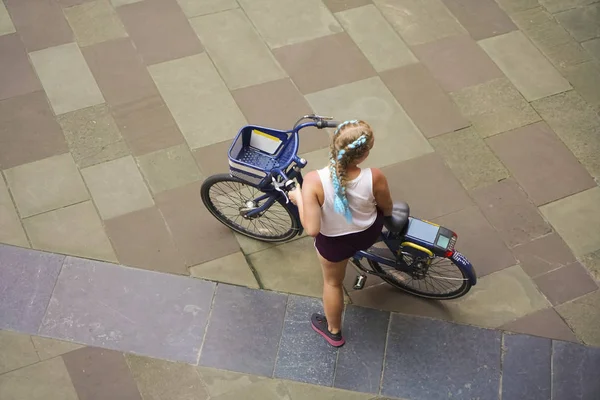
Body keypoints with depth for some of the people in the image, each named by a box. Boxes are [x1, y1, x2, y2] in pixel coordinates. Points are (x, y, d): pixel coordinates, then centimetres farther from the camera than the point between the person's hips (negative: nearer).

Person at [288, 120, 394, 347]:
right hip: (369, 233, 1)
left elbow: (312, 229, -34)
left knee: (332, 281, 29)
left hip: (334, 242, 0)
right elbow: (388, 210, -12)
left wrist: (298, 198, -18)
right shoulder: (374, 178, -33)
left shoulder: (314, 181, -38)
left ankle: (333, 331, 53)